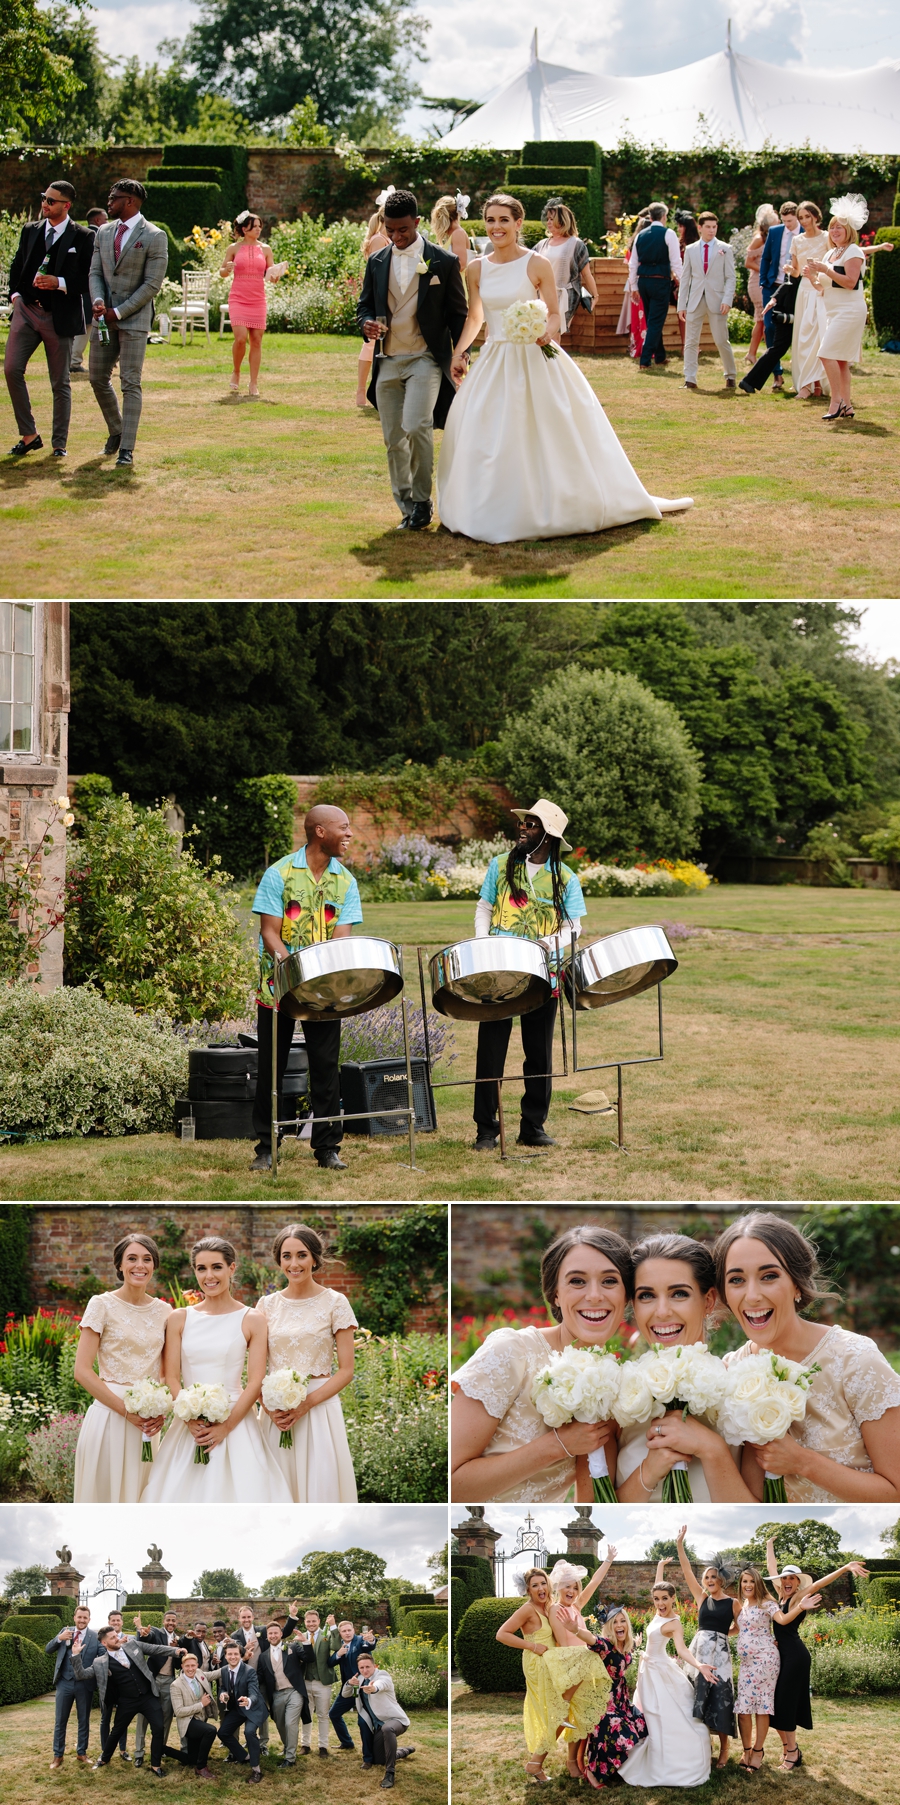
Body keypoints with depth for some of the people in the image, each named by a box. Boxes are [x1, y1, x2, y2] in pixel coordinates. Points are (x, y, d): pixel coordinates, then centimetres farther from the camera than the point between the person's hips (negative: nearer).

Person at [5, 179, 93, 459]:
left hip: (59, 317, -4)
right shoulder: (30, 231, 11)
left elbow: (87, 279, -7)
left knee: (60, 382, 4)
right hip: (26, 310, 4)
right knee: (12, 370, -9)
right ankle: (29, 435, 2)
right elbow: (16, 266, 17)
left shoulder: (82, 237, -3)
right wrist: (15, 294, 2)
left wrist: (59, 283, -20)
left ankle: (59, 443, 15)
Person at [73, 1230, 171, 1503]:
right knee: (107, 1494, 1)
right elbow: (82, 1371, -10)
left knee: (140, 1498, 11)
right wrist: (127, 1411, -16)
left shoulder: (164, 1311, 8)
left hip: (149, 1418, 4)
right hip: (110, 1415, -4)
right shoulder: (103, 1305, -5)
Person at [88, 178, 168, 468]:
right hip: (104, 318, 6)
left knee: (130, 384, -7)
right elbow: (96, 272, 11)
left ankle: (127, 449, -6)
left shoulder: (154, 237, -7)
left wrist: (119, 312, -14)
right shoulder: (104, 232, 12)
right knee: (98, 379, 9)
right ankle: (116, 432, 29)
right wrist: (98, 301, -10)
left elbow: (152, 284, -10)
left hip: (134, 319, -6)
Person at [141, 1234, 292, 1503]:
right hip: (189, 1426, 2)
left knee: (240, 1492, -5)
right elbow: (171, 1377, 3)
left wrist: (225, 1427, -13)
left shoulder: (251, 1320, 1)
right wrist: (192, 1420, -11)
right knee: (183, 1494, 1)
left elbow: (255, 1383, -4)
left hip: (235, 1422, -2)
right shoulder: (180, 1318, 7)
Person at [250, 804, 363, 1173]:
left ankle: (328, 1147, 11)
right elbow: (270, 933, -10)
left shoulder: (346, 882, 3)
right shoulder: (280, 874, -6)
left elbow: (341, 937, -3)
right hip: (278, 987, -2)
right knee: (270, 1069, 4)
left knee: (326, 1068, 2)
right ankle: (266, 1148, 13)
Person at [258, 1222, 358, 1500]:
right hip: (275, 1412, 3)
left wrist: (306, 1403, -14)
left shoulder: (335, 1303, -1)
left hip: (318, 1408, -2)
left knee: (320, 1487, -5)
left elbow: (346, 1370, -3)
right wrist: (268, 1407, -9)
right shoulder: (267, 1305, 7)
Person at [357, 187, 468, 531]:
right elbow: (364, 306, 17)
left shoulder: (444, 262, 0)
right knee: (394, 439, 6)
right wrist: (367, 323, -7)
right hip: (387, 362, 4)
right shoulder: (376, 262, 10)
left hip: (425, 359, -4)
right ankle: (407, 508, 21)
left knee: (417, 426, -21)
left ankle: (422, 500, -6)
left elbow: (458, 315, 4)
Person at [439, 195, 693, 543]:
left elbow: (554, 314, -1)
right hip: (493, 364, 4)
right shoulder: (477, 269, 5)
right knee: (484, 436, 2)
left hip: (534, 362, -4)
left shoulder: (536, 264, -5)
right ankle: (495, 513, 14)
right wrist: (459, 351, 8)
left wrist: (546, 331, -22)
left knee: (550, 435, -3)